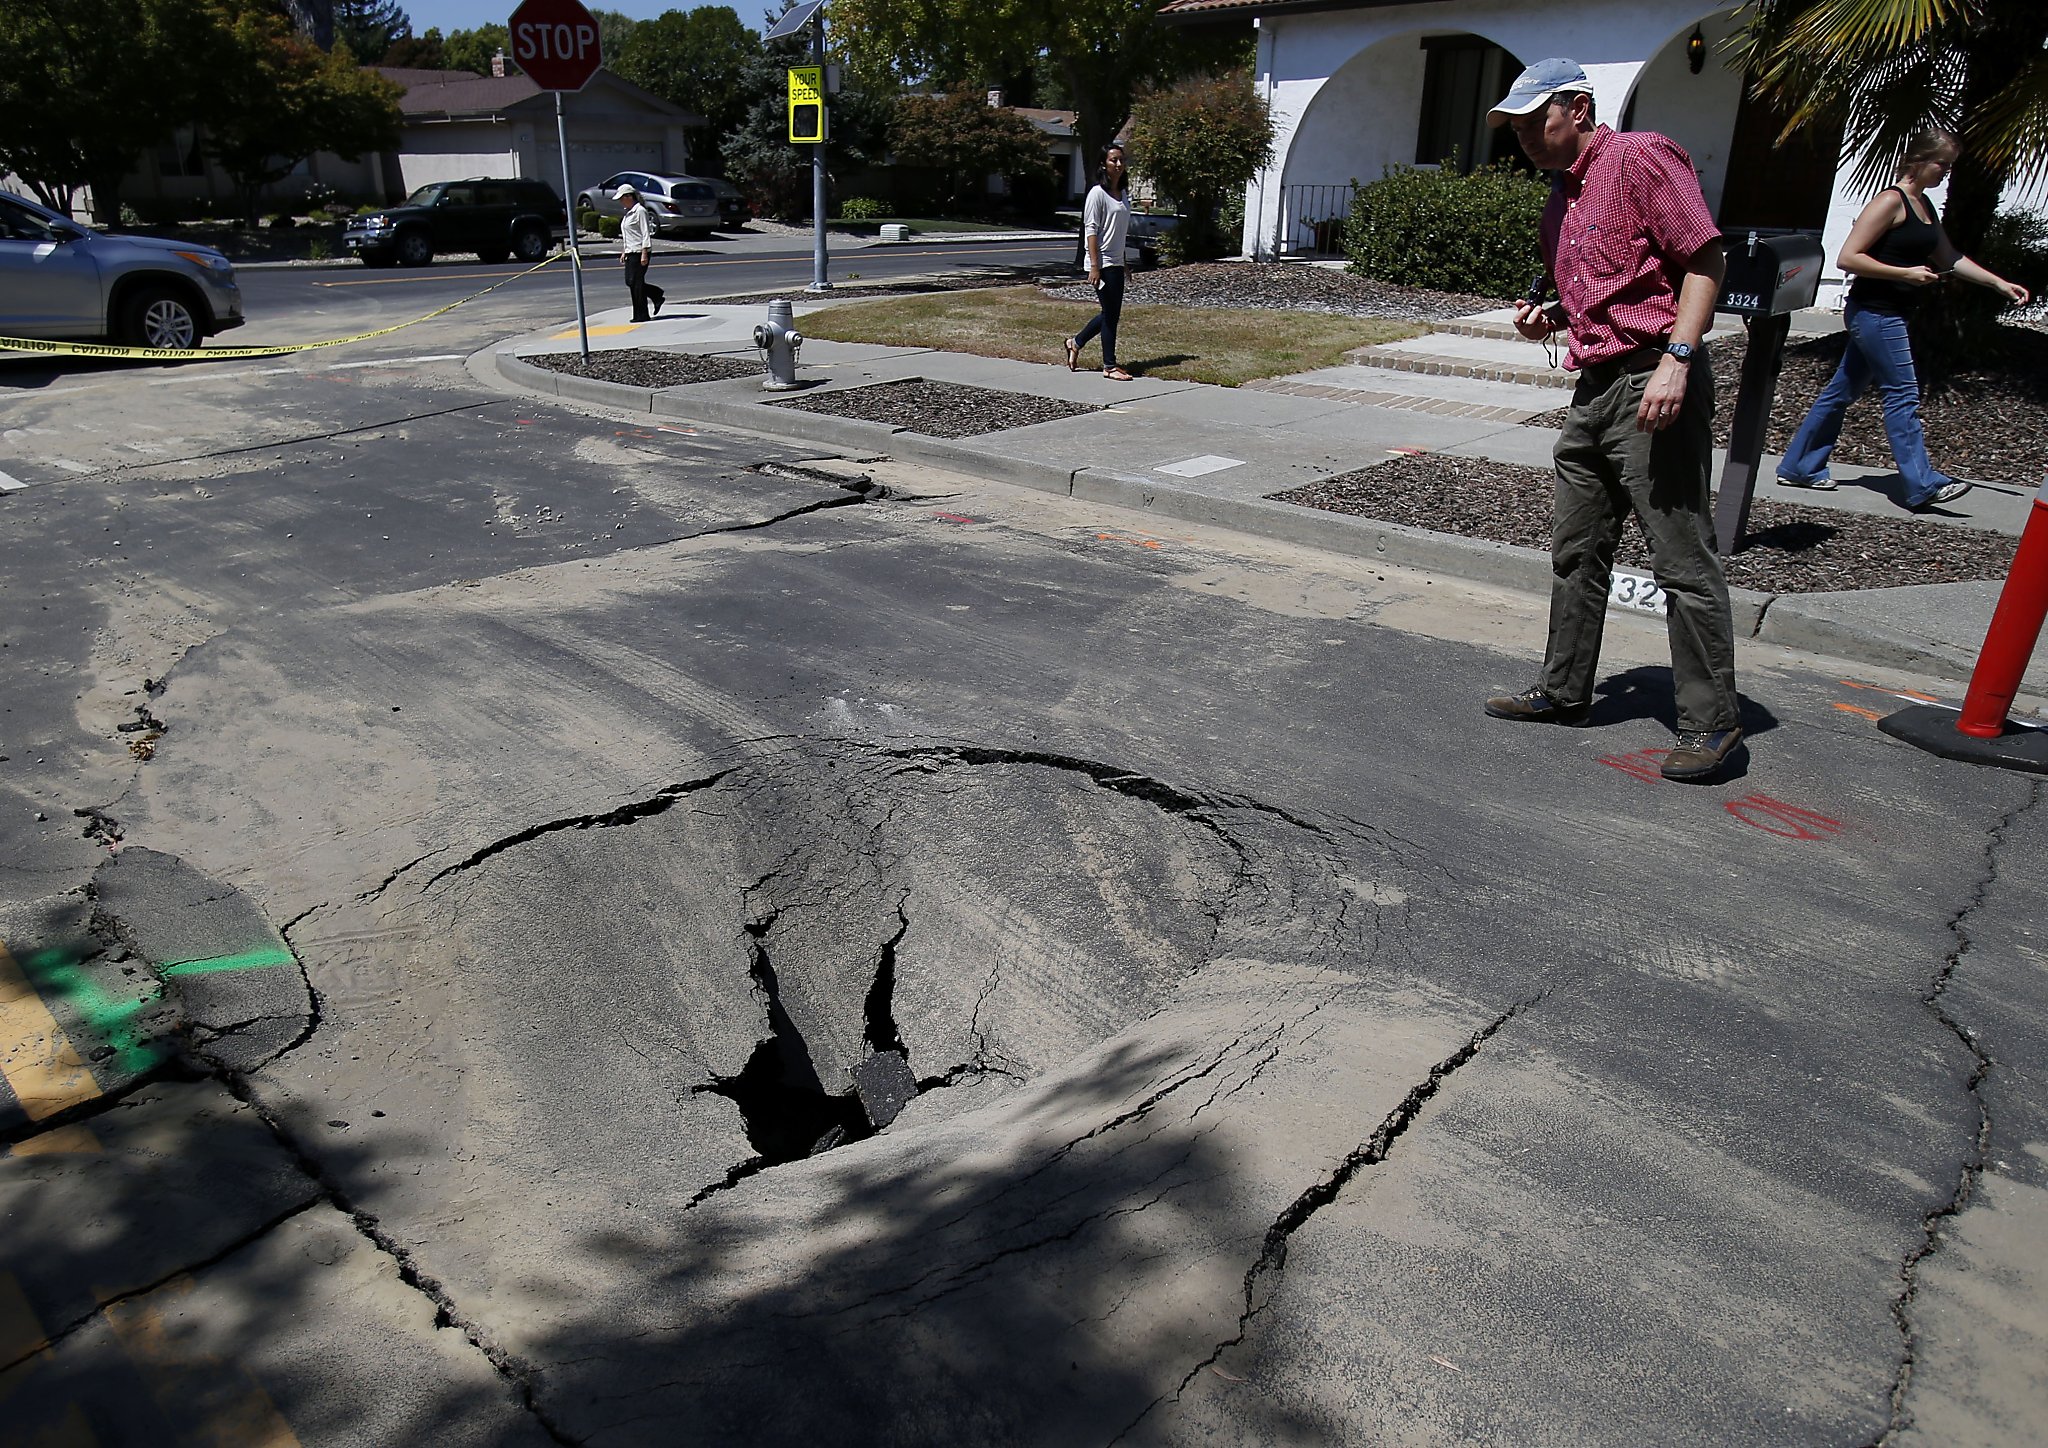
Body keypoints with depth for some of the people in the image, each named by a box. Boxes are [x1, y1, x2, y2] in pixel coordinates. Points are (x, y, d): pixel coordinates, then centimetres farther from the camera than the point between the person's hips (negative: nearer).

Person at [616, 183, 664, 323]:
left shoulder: (640, 211, -12)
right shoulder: (628, 212, 16)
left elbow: (646, 234, -16)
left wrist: (644, 254, -21)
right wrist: (624, 252, 20)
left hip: (639, 252, -10)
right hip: (631, 252, 10)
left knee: (636, 282, -6)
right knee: (630, 282, 9)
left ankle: (642, 315, 0)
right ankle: (658, 296, 19)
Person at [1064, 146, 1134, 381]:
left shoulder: (1123, 195, 14)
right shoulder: (1098, 193, -10)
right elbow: (1091, 229, -14)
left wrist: (1124, 264, 19)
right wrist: (1095, 266, -20)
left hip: (1116, 263, 8)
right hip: (1102, 263, -8)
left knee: (1111, 312, 12)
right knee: (1111, 313, -5)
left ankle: (1076, 343, 28)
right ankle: (1109, 366, 4)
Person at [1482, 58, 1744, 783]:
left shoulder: (1642, 156, -6)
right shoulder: (1561, 196, 20)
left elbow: (1704, 257, -13)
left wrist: (1676, 359, -22)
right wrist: (1551, 317, 8)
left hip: (1652, 382, -9)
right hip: (1594, 387, 9)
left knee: (1683, 560, -6)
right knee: (1576, 552, 14)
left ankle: (1711, 720, 2)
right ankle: (1564, 691, 26)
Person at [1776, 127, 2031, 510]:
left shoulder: (1923, 205, 17)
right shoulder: (1891, 201, -12)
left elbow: (1949, 258, 24)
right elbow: (1848, 258, -20)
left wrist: (1999, 283, 20)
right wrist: (1905, 273, -19)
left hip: (1889, 316, 9)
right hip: (1874, 312, -9)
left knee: (1843, 390, 11)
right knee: (1903, 394, -8)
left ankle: (1798, 467, 17)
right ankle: (1922, 485, -6)